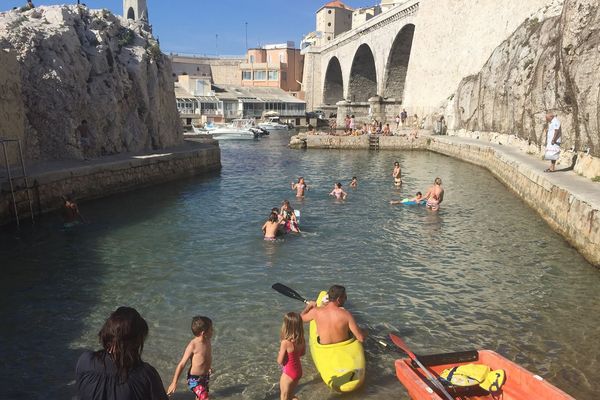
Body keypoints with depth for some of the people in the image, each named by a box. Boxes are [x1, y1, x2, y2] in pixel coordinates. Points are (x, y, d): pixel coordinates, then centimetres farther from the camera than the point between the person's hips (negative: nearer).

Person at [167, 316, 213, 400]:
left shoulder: (207, 341, -5)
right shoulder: (193, 345, -26)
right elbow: (181, 364, -19)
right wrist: (174, 383, -14)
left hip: (205, 377, 8)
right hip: (194, 379, -8)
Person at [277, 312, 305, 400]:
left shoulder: (285, 342, -28)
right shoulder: (301, 339, -10)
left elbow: (280, 361, -18)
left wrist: (279, 352, -1)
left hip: (288, 373, -6)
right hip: (298, 370, 6)